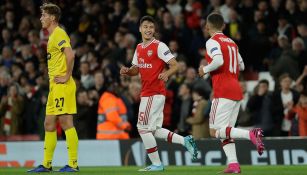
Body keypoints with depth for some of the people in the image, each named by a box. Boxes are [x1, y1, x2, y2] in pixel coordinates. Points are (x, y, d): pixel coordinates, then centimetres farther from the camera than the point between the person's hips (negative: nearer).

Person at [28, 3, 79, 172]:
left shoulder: (59, 34, -11)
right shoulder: (52, 36, 20)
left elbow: (70, 55, -25)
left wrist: (67, 77, -19)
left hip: (62, 86, -10)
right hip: (54, 87, 10)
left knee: (66, 122, -9)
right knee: (49, 125, 11)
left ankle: (73, 164, -9)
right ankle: (46, 164, 16)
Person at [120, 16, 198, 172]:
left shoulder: (159, 46, -10)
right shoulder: (139, 48, 14)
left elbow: (175, 65, -14)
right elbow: (135, 70, 23)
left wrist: (166, 74, -34)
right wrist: (126, 71, 1)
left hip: (155, 93, -8)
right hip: (146, 93, 8)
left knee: (143, 128, -8)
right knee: (154, 130, 10)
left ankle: (156, 164, -1)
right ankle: (185, 141, 17)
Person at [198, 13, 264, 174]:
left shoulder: (212, 41, -6)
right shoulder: (232, 42, 18)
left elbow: (218, 61, -22)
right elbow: (241, 66, 23)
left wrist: (205, 70, -6)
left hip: (223, 91, -8)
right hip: (237, 90, 8)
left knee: (215, 131, -8)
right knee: (225, 132, 10)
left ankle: (250, 134, -26)